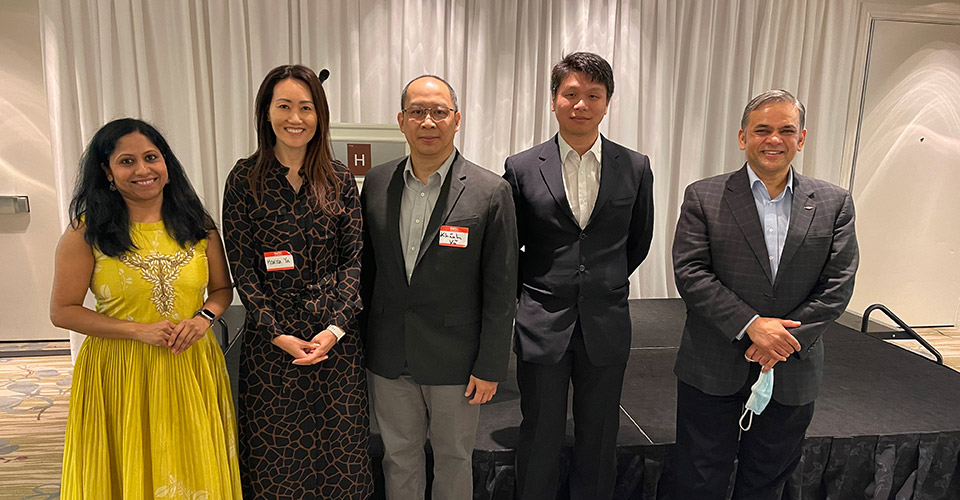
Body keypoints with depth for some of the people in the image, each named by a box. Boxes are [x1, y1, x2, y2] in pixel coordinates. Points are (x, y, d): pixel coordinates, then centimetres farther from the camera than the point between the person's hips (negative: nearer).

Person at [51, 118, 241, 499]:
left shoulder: (197, 223, 2)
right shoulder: (87, 231, -6)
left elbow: (222, 288, 10)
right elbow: (62, 311, -5)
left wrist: (204, 317, -11)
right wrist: (137, 330, -15)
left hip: (191, 366, 2)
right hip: (119, 371, -2)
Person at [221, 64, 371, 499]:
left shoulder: (339, 180, 2)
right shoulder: (245, 178, -2)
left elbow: (354, 258, -1)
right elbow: (240, 264, -4)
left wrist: (335, 328, -11)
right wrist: (276, 333, -10)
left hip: (335, 333, 1)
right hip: (270, 335, -1)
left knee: (338, 441, 11)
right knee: (274, 446, 11)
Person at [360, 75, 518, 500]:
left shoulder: (490, 192, -11)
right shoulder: (376, 183, 0)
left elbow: (500, 289, -9)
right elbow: (366, 267, 7)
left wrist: (490, 367, -9)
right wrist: (360, 341, 7)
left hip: (456, 360, -3)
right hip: (388, 357, 3)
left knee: (454, 460, 17)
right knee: (399, 458, 20)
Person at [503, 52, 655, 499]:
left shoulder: (635, 168, 1)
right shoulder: (522, 168, -4)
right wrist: (532, 292, 8)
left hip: (606, 325, 2)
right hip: (542, 324, -1)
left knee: (599, 442, 15)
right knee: (539, 441, 11)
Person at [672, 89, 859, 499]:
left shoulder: (834, 204, 4)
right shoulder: (704, 197, -4)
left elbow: (837, 285, -2)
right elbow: (690, 274, -11)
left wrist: (786, 337, -13)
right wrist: (751, 325, -19)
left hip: (792, 374, 3)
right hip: (714, 372, -2)